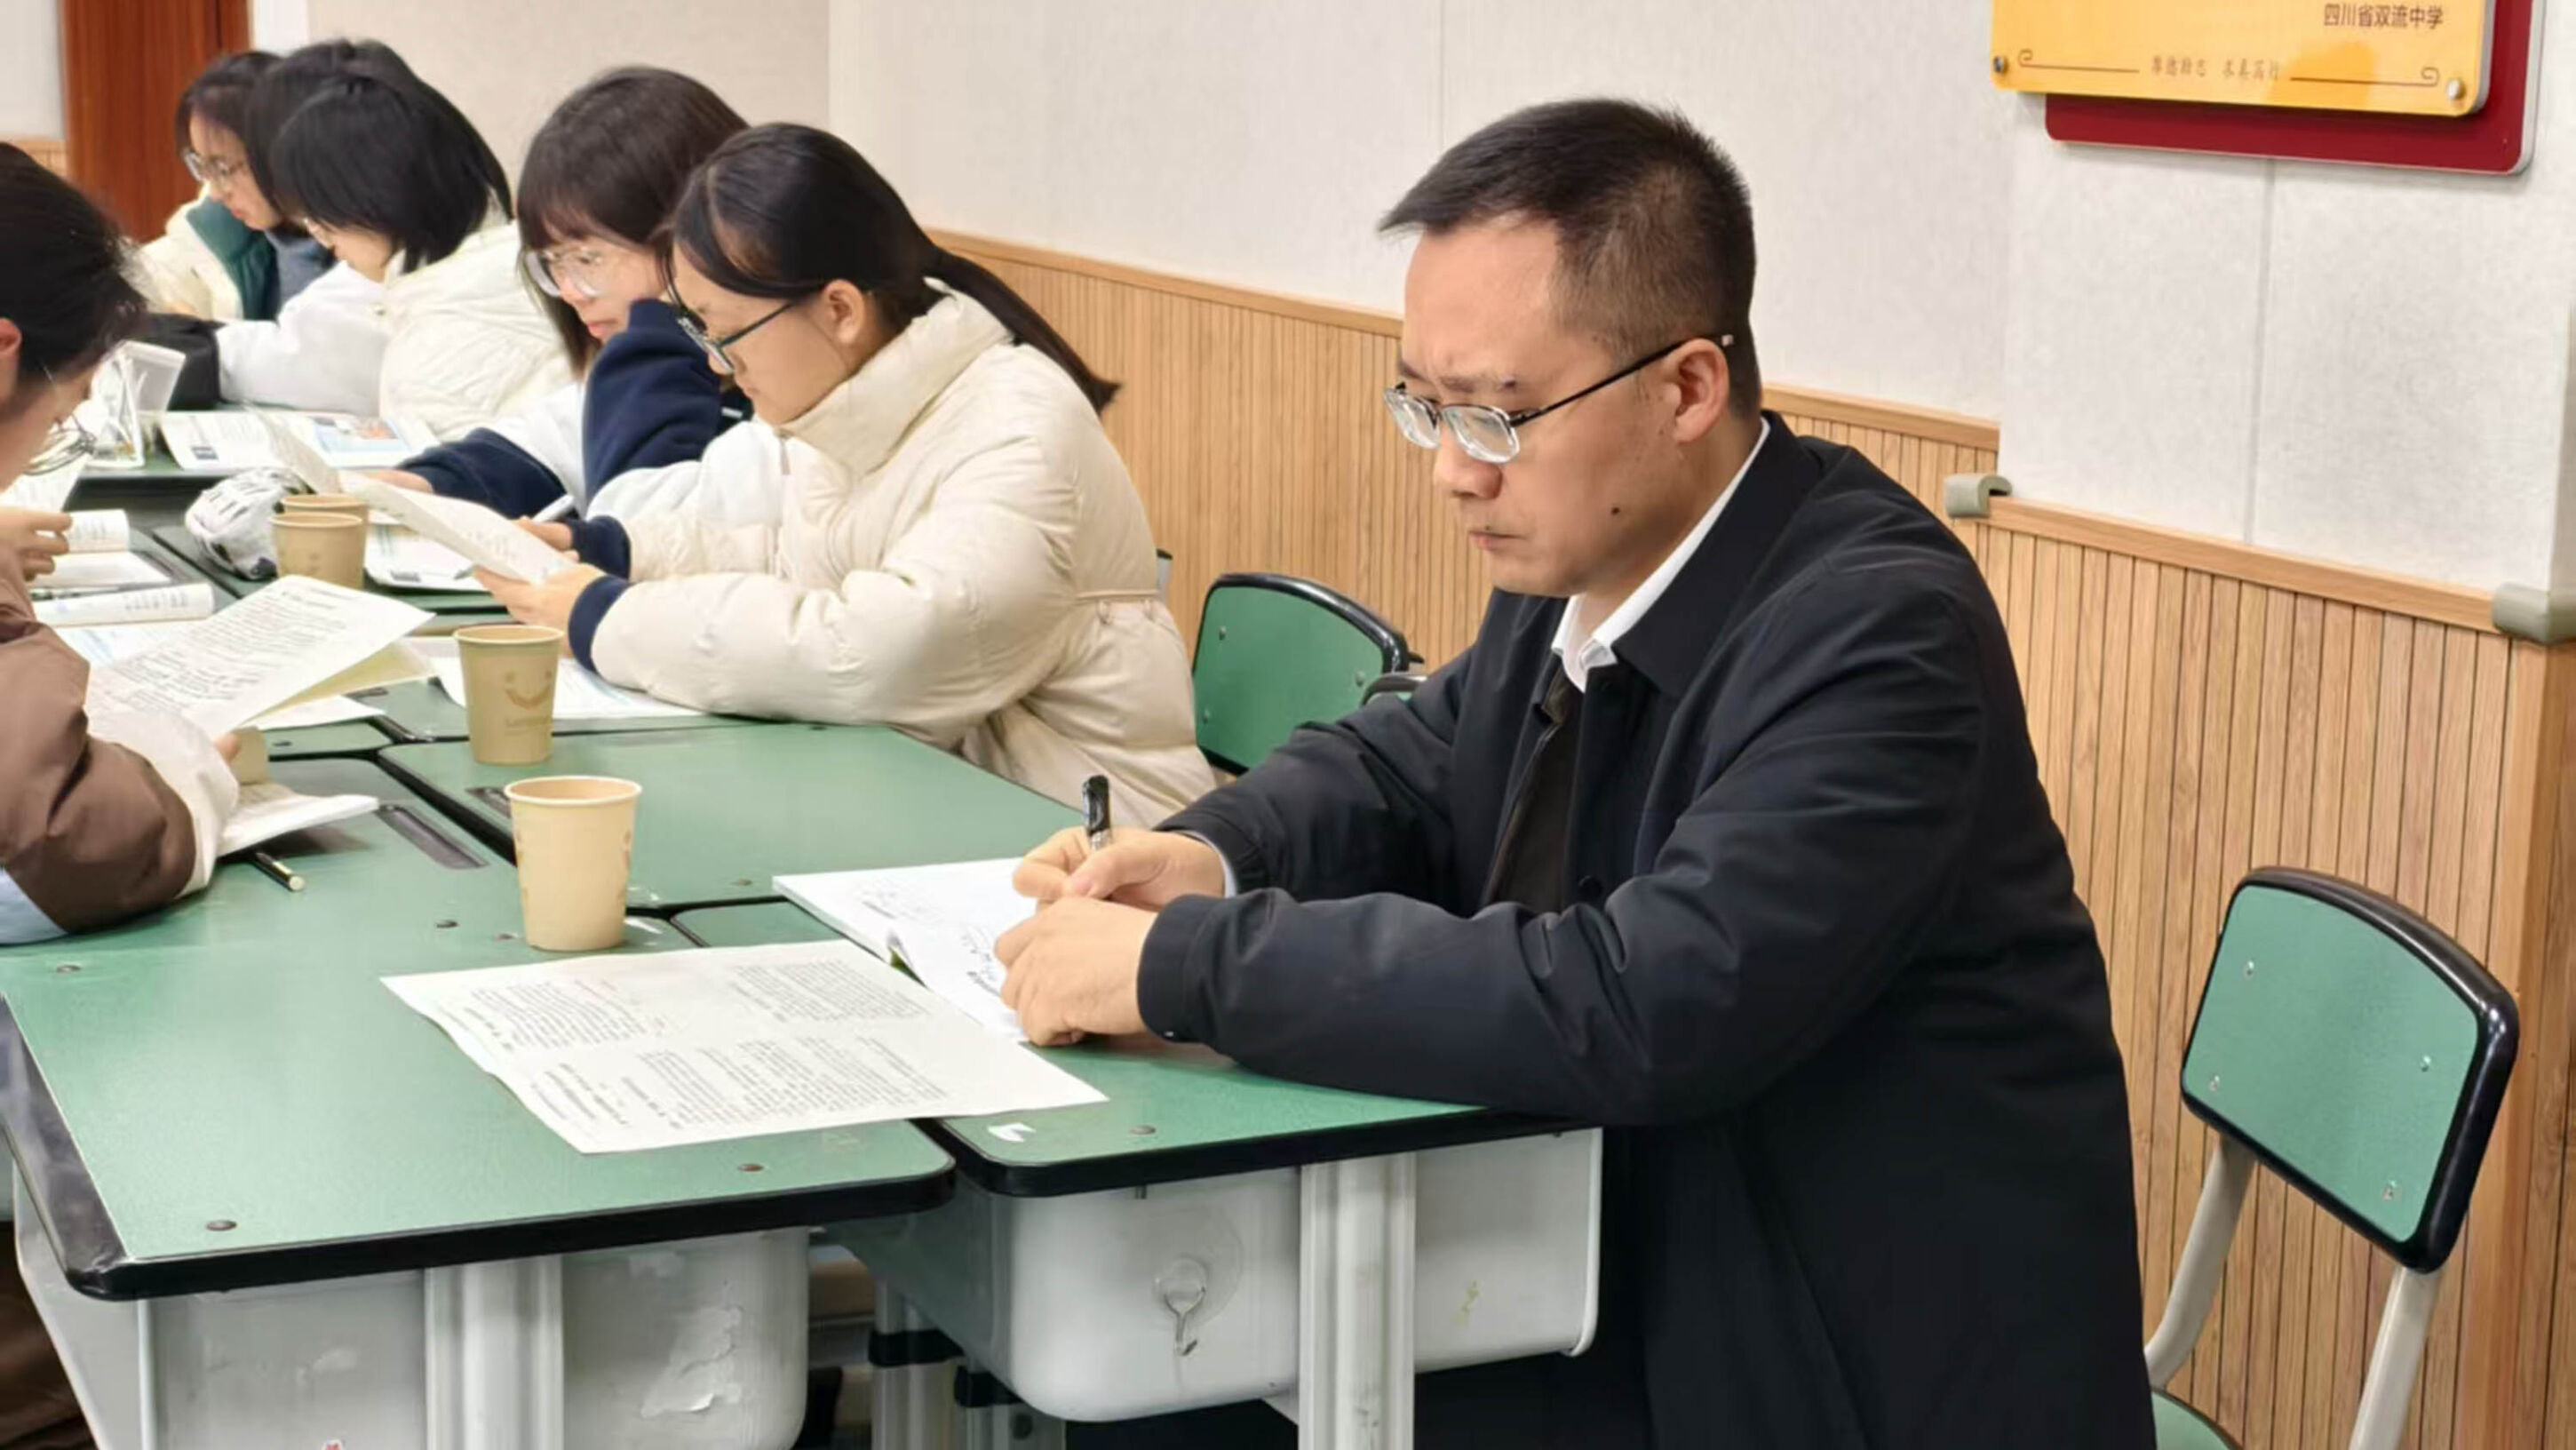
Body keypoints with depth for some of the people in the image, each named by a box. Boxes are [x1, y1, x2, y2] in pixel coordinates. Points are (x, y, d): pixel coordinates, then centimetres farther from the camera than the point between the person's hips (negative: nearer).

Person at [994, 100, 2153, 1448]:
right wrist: (1211, 858, -6)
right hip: (1642, 1285, 7)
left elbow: (1639, 1007, -35)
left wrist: (1185, 965, -29)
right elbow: (1409, 761, 17)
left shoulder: (1874, 632, -24)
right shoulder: (1583, 558, 0)